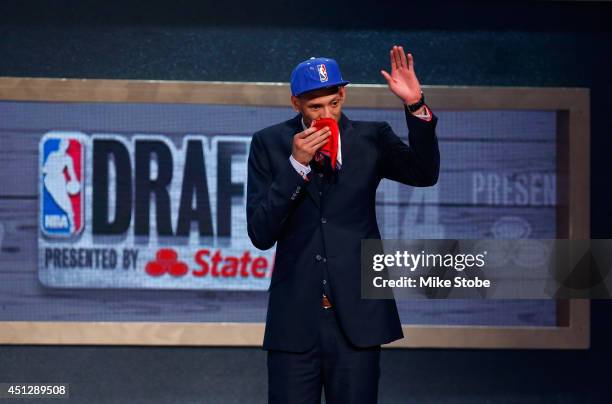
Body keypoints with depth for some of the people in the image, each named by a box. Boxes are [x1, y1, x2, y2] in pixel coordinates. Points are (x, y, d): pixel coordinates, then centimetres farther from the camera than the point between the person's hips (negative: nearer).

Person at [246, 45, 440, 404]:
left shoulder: (371, 139, 4)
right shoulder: (270, 144, 2)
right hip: (295, 320, 0)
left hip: (356, 318, 0)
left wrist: (416, 105, -22)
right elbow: (261, 234, -5)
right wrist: (296, 164, -15)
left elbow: (424, 173, -11)